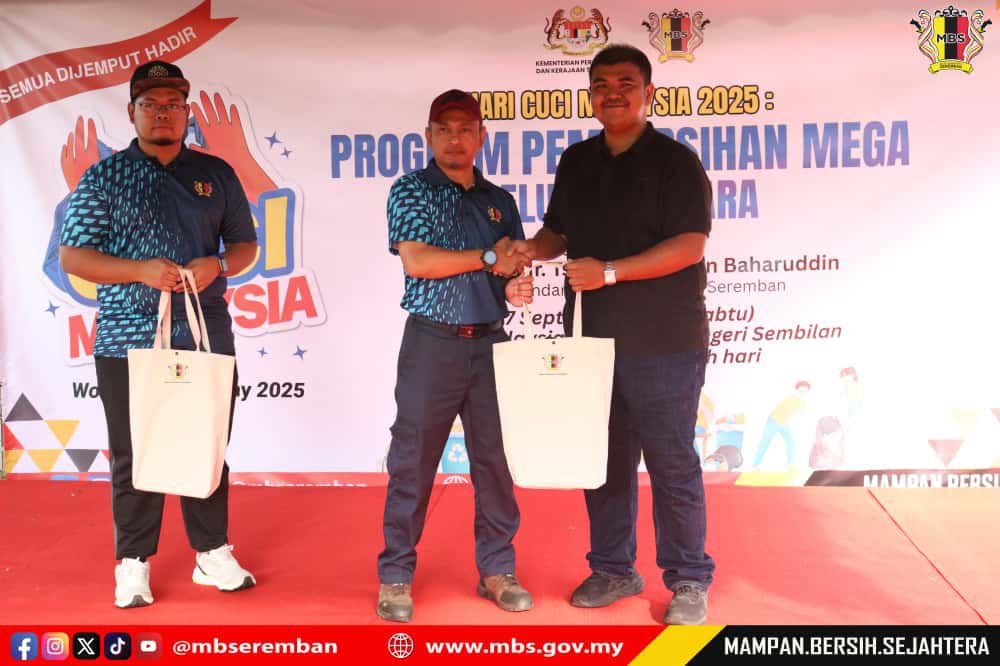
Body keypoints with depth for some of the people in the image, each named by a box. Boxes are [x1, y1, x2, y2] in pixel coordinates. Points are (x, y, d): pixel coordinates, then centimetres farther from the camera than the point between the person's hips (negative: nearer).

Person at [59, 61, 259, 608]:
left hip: (206, 338, 2)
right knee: (133, 456, 5)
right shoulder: (105, 177, 4)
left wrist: (218, 265, -9)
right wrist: (141, 270, -15)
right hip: (128, 341, -2)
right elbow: (71, 256, 0)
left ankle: (213, 553, 23)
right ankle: (133, 564, 19)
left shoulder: (216, 174, 10)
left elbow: (245, 244, 14)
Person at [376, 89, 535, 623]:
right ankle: (395, 577, 13)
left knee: (495, 458, 6)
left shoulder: (499, 201, 14)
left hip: (489, 342, 4)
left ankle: (497, 569, 19)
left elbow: (513, 270, 16)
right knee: (413, 461, 1)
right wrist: (489, 258, -11)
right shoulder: (411, 191, 2)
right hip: (432, 340, -4)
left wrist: (518, 288, -7)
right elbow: (416, 260, -12)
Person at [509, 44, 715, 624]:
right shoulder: (578, 162, 13)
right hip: (592, 338, 6)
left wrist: (610, 271, -22)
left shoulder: (675, 161, -5)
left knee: (672, 463, 2)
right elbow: (559, 233, 21)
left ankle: (689, 581, 18)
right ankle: (614, 569, 29)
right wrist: (530, 249, -1)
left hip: (663, 343, -5)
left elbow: (691, 245, -14)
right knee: (603, 460, 13)